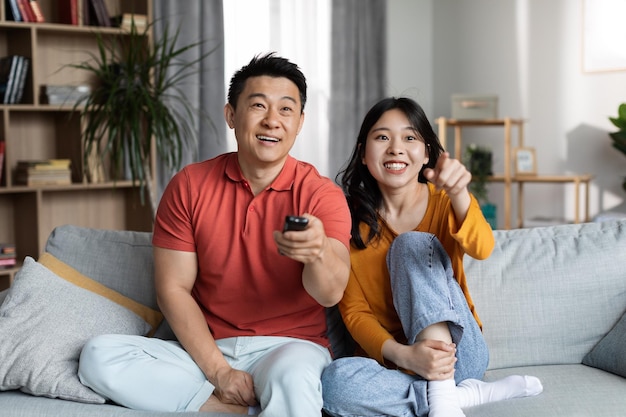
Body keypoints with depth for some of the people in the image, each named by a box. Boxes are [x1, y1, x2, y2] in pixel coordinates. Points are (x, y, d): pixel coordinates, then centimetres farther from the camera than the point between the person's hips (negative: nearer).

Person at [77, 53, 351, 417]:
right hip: (207, 349, 5)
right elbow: (173, 289, -1)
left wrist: (318, 252, -45)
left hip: (291, 347, -5)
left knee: (292, 379, -41)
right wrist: (218, 370, -13)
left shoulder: (321, 194, -6)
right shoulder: (189, 186, 2)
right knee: (99, 356, -21)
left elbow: (330, 294, -21)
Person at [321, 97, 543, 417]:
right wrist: (402, 354, -24)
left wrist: (458, 193, -46)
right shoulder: (350, 217, -1)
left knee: (413, 243, -22)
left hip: (457, 352, 0)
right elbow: (355, 311, -5)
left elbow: (481, 248, -24)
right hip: (389, 361, 0)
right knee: (334, 382, -34)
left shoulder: (443, 201, -1)